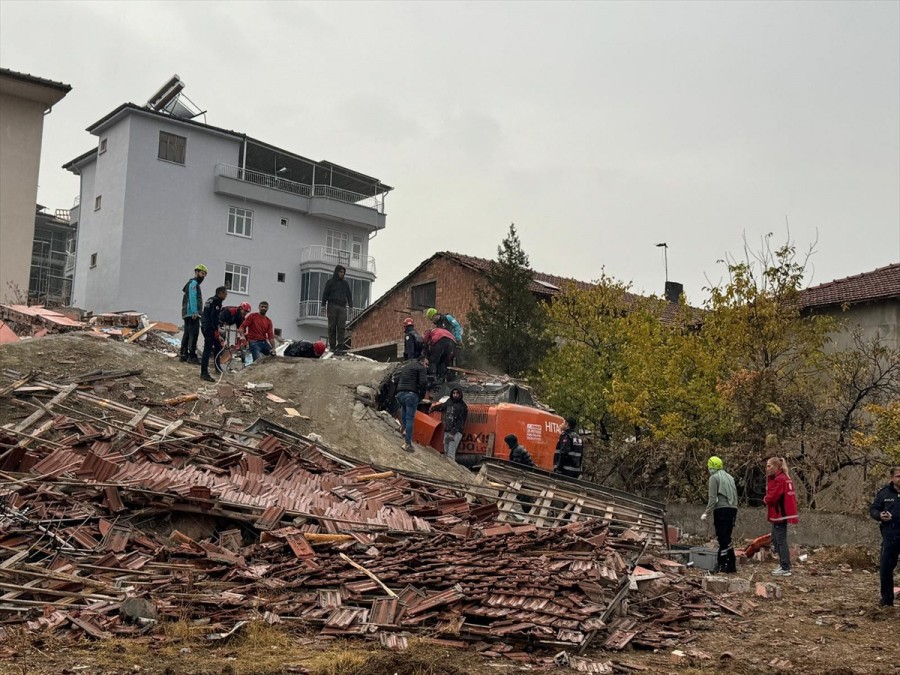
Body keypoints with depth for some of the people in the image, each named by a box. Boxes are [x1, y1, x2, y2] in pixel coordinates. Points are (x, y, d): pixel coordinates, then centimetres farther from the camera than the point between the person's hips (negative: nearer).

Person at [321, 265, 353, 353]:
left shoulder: (345, 283, 16)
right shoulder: (330, 282, 8)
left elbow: (349, 295, 15)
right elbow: (325, 294, 3)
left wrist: (350, 306, 4)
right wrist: (324, 306, -6)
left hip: (342, 307, 2)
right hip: (332, 306, -2)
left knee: (341, 327, -8)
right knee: (332, 326, -4)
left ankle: (340, 346, -11)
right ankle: (332, 346, -3)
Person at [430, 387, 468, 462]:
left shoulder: (463, 406, -9)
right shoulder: (449, 401, 9)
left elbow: (461, 422, -13)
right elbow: (442, 406, 32)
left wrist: (453, 433, -19)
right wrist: (433, 408, 48)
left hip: (456, 433, -7)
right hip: (447, 431, 7)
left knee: (450, 453, -17)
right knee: (446, 452, 9)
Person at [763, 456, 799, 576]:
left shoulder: (780, 480, -17)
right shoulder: (778, 478, 16)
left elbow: (773, 497, -21)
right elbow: (772, 494, 14)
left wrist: (765, 499, -2)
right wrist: (767, 499, -4)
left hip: (780, 514, -11)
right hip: (779, 513, 11)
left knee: (781, 541, -6)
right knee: (776, 539, 19)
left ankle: (785, 568, -3)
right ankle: (783, 564, 27)